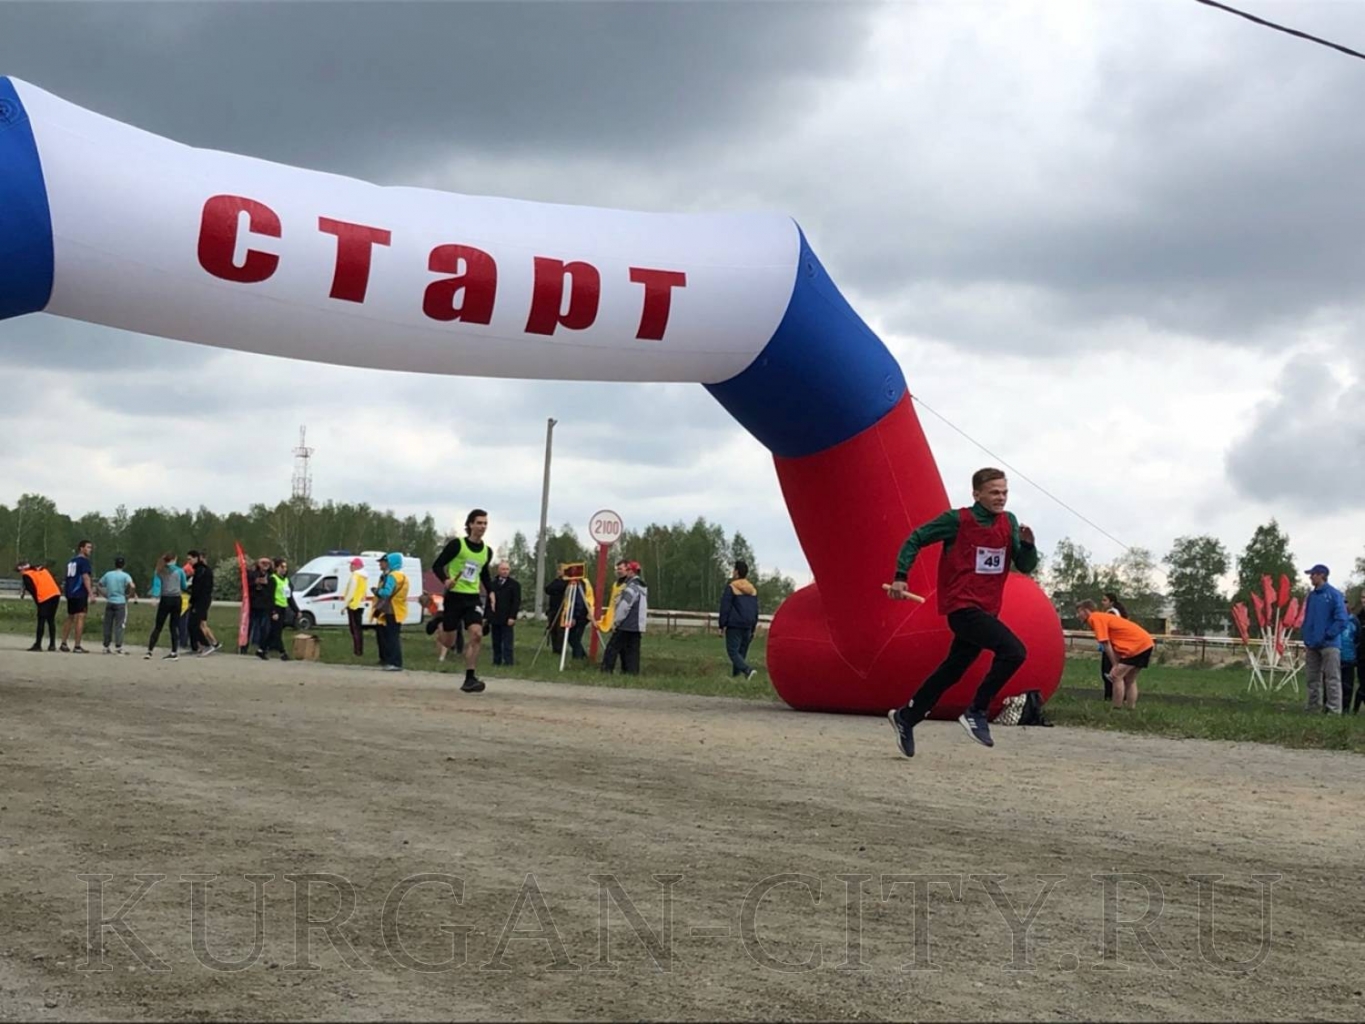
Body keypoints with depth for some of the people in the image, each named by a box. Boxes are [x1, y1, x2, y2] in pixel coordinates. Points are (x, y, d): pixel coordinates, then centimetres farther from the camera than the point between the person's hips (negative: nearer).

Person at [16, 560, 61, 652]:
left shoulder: (27, 576, 2)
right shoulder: (41, 569, 23)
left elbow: (33, 590, -4)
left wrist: (37, 603, 8)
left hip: (45, 598, -7)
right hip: (56, 594, 7)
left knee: (41, 621, 1)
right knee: (51, 620, 13)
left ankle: (38, 645, 3)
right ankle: (52, 645, 12)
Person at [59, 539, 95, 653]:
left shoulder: (72, 561, 18)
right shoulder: (84, 561, -8)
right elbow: (85, 577, -17)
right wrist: (90, 593, -20)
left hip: (70, 593, 8)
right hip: (80, 594, -8)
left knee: (70, 617, 17)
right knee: (80, 618, -8)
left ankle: (63, 644, 17)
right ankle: (77, 647, -12)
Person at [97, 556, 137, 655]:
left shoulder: (108, 574, 7)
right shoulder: (125, 576, -7)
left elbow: (100, 585, 16)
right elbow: (132, 586, -22)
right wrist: (132, 595, -6)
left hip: (109, 602, 4)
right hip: (121, 603, -4)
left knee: (108, 625, 9)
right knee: (119, 625, -1)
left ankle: (106, 647, 12)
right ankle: (118, 647, -4)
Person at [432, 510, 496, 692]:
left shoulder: (487, 551, 8)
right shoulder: (457, 544, -9)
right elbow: (437, 565, -6)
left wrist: (490, 591, 13)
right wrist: (445, 580, -24)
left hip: (473, 597, 4)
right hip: (454, 595, -4)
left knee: (476, 634, -17)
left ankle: (469, 678, -15)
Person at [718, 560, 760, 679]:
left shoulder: (731, 587, -6)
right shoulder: (752, 589, 13)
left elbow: (725, 608, -9)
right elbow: (756, 610, 16)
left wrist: (722, 626, -4)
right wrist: (752, 629, 21)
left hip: (734, 626, -6)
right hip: (747, 626, 6)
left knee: (733, 651, -8)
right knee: (742, 652, 11)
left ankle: (748, 670, -28)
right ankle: (735, 674, 10)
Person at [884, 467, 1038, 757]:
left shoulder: (1009, 523, 8)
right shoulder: (957, 520, -8)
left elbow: (1026, 566, 9)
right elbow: (915, 540, 0)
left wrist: (1027, 544, -11)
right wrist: (901, 577, -7)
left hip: (986, 610, 7)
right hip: (962, 606, -7)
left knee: (952, 671, 15)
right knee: (1014, 651, -23)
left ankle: (906, 717, 29)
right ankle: (977, 713, -14)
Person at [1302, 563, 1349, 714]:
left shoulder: (1334, 595, -7)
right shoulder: (1311, 596, 13)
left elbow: (1341, 619, -11)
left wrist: (1327, 635, -12)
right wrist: (1306, 638, 9)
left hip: (1329, 644, -7)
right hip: (1312, 645, 7)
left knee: (1332, 679, -7)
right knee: (1313, 679, 11)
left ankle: (1334, 709, -8)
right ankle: (1314, 707, 18)